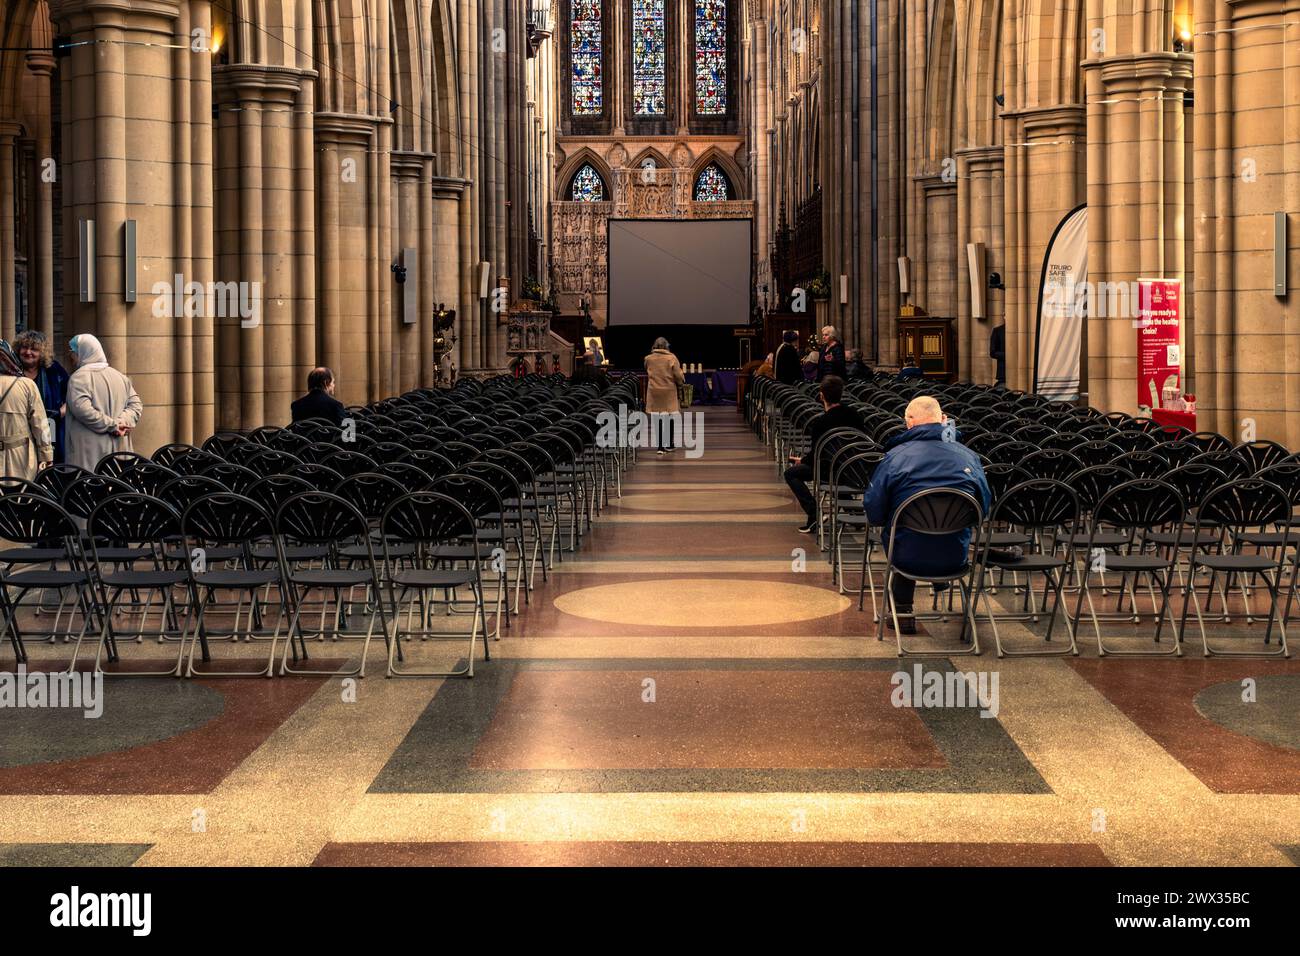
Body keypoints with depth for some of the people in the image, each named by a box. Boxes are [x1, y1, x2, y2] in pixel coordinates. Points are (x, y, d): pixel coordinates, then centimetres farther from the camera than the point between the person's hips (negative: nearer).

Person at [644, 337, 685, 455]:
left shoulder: (648, 359, -2)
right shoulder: (671, 358, -9)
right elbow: (678, 375, -8)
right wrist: (681, 382, 11)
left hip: (654, 391, 1)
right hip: (669, 392, -1)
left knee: (656, 419, 5)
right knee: (669, 418, 12)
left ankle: (661, 445, 0)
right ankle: (668, 444, 22)